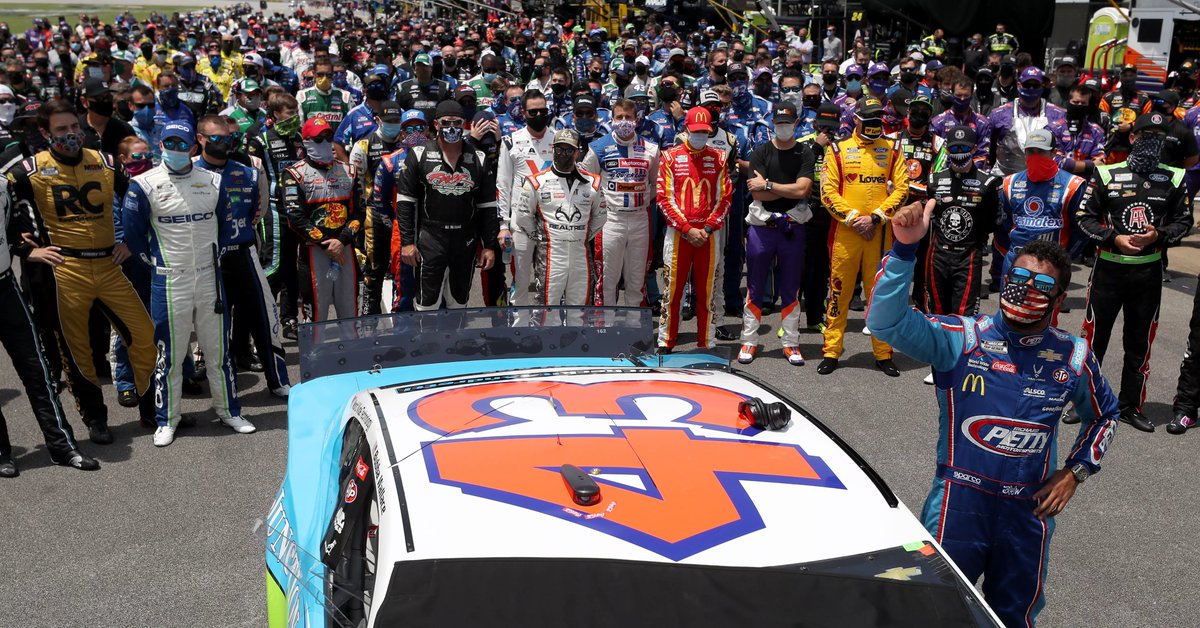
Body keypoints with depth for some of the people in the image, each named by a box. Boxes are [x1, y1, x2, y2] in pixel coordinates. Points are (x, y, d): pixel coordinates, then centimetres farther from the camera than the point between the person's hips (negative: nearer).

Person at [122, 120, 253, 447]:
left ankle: (228, 410, 23)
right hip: (169, 281, -3)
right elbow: (132, 229, 1)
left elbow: (225, 221, 17)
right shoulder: (145, 184, -6)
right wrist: (154, 258, 4)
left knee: (219, 349, 10)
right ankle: (166, 419, 16)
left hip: (210, 278, 3)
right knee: (169, 353, 4)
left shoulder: (213, 182, 4)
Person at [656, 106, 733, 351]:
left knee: (706, 291, 5)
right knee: (673, 289, 1)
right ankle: (666, 343, 9)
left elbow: (725, 198, 5)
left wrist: (707, 229, -7)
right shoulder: (671, 156, 3)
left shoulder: (719, 157, 8)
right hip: (677, 232, -1)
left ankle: (705, 345, 12)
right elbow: (664, 198, -2)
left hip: (708, 234, 1)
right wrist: (687, 229, -10)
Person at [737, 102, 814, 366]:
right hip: (761, 226, 0)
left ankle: (791, 343, 16)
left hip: (792, 228, 0)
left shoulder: (805, 155, 3)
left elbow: (803, 190, -12)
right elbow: (757, 194, -9)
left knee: (791, 288, 8)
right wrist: (791, 189, -8)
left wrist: (768, 185, -10)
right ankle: (749, 341, 12)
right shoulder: (760, 153, 3)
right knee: (755, 287, 4)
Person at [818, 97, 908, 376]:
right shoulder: (838, 150, 5)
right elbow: (828, 191, -1)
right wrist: (852, 218, -9)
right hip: (845, 230, -1)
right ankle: (831, 351, 10)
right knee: (839, 291, 2)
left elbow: (901, 188, 2)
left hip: (880, 231, 1)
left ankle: (883, 353, 14)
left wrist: (875, 218, -8)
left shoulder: (892, 149, 9)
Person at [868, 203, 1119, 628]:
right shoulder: (961, 339, -12)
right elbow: (886, 321, -27)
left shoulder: (1074, 358, -2)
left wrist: (1075, 471, 4)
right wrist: (905, 248, -37)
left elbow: (1104, 415, 17)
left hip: (1029, 511, 3)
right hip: (959, 502, -3)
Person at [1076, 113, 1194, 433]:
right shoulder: (1106, 175, -3)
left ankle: (1131, 406, 24)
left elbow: (1183, 221, 8)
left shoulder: (1173, 179, 3)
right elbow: (1086, 218, -2)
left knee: (1140, 343, 11)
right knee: (1094, 336, 3)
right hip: (1109, 268, -2)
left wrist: (1158, 235, -11)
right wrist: (1114, 238, -15)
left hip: (1149, 272, 2)